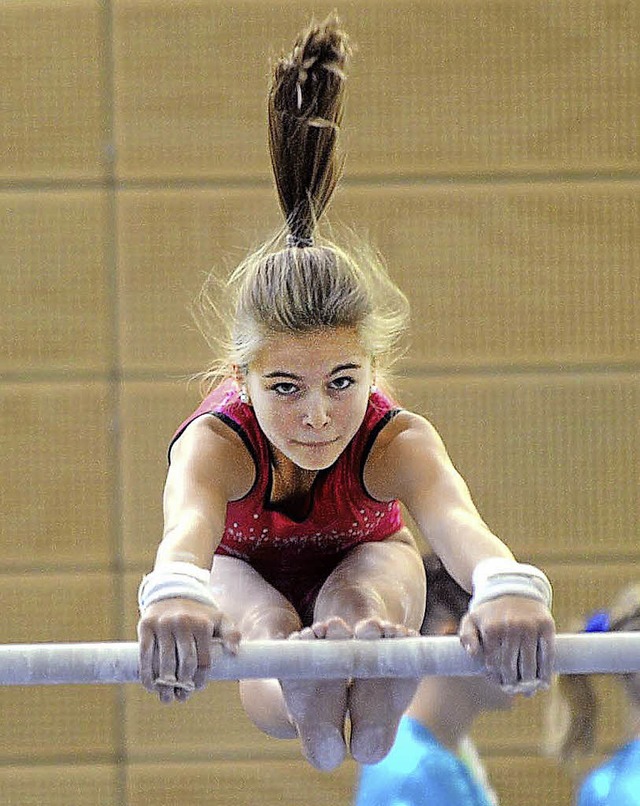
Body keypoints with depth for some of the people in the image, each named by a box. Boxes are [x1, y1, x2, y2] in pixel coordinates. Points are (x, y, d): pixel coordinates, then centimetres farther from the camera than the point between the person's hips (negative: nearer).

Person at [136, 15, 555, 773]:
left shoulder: (397, 441, -39)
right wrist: (176, 593, -91)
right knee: (271, 625, -38)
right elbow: (188, 520, -64)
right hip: (244, 570, 0)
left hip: (361, 558, 0)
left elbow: (454, 516, -62)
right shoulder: (216, 443, -40)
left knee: (358, 601, -38)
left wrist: (506, 587, -88)